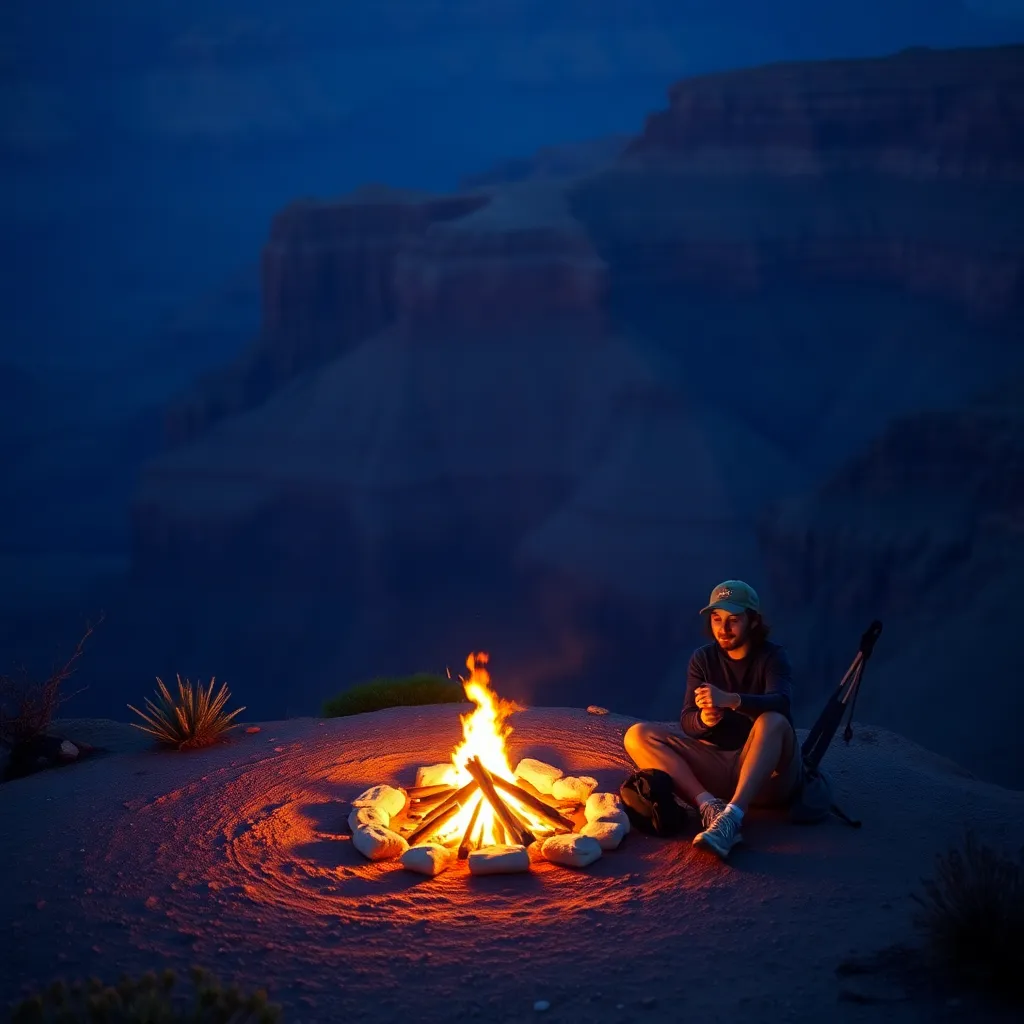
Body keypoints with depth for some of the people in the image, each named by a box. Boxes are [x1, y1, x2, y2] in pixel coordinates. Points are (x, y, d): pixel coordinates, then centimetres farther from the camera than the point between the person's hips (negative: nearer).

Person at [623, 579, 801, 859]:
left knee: (774, 721, -36)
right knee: (639, 735, -13)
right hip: (717, 765, 4)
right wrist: (704, 719, -30)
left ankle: (731, 817, -51)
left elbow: (780, 703, -27)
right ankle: (710, 806, -33)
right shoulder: (703, 658, 5)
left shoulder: (772, 656, -6)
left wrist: (730, 700, -45)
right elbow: (687, 722, -4)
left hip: (767, 773, -4)